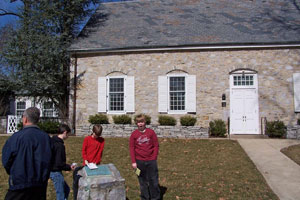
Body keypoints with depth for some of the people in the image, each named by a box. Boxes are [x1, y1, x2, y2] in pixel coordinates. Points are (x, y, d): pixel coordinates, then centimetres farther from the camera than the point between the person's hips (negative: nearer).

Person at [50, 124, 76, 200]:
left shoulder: (52, 141, 6)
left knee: (66, 189, 21)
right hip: (56, 172, -9)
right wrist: (69, 167, -10)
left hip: (52, 170, 9)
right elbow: (59, 163, -25)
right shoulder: (59, 145, -23)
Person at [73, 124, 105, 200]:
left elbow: (100, 152, -2)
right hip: (87, 164, -1)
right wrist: (85, 160, -12)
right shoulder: (87, 139, -4)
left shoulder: (102, 140, 0)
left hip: (96, 164, 1)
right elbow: (83, 150, -1)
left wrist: (96, 162, -9)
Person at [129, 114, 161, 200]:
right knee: (143, 181, 10)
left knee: (154, 180, 6)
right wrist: (133, 162, -4)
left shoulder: (151, 132, -2)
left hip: (151, 161, 0)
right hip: (139, 161, 0)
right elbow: (131, 148, 1)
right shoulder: (134, 134, -1)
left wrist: (154, 158, -4)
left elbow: (156, 145, 1)